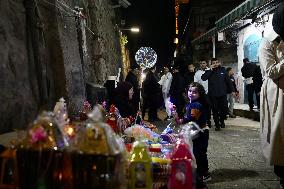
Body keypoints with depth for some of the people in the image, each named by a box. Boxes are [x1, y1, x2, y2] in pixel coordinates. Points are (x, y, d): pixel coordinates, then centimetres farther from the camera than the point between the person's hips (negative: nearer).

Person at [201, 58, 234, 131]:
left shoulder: (223, 70, 7)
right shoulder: (209, 72, 5)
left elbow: (228, 81, 9)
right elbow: (203, 78, -14)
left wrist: (232, 90, 8)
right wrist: (210, 70, -13)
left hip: (222, 94, 1)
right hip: (213, 95, 0)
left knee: (224, 108, -2)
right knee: (215, 110, 4)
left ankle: (222, 120, 27)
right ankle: (217, 124, 18)